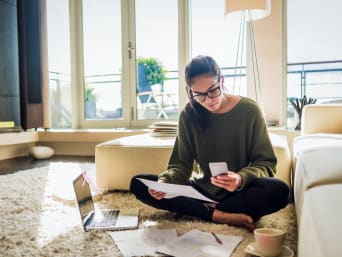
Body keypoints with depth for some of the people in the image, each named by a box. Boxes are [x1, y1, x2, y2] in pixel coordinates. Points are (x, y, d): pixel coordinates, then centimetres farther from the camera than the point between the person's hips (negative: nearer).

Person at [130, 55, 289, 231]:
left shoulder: (249, 110, -9)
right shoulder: (189, 115, -3)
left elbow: (266, 163, -7)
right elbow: (181, 165, -2)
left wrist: (241, 178, -28)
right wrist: (165, 182, -25)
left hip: (239, 192, -2)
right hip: (202, 190, 3)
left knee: (279, 190, -33)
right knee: (138, 184, -16)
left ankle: (205, 210, -19)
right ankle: (218, 215, -24)